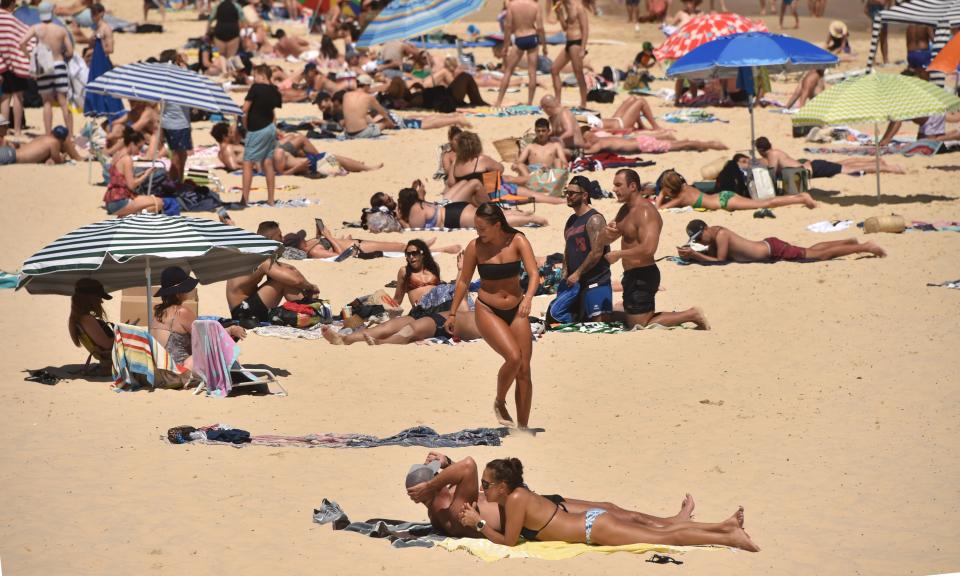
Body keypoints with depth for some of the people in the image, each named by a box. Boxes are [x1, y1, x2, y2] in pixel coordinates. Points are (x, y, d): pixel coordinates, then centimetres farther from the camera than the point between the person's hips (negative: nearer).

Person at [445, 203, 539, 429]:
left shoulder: (518, 241, -10)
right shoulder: (475, 247, -10)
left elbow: (534, 273, -20)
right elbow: (464, 281, 2)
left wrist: (528, 298, -39)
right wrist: (453, 313, 8)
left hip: (516, 311, 2)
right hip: (488, 311, -2)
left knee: (524, 371, 0)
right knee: (513, 357, -24)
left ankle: (523, 427, 10)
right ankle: (500, 403, 1)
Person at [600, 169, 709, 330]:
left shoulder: (646, 212, -19)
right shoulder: (625, 210, 13)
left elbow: (648, 249, -32)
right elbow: (602, 241, 18)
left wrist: (618, 254, -20)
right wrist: (607, 232, -7)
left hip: (643, 276, -10)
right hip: (632, 275, 10)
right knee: (630, 321, 19)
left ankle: (691, 315, -2)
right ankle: (685, 316, 20)